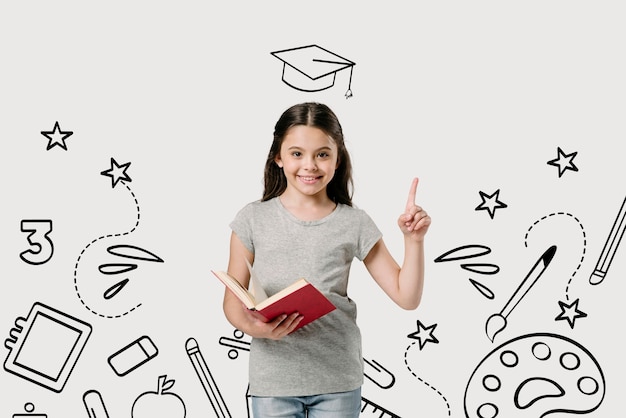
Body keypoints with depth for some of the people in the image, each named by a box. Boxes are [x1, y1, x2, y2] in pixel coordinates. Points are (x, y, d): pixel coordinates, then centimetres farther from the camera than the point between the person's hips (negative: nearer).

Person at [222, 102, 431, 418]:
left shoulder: (354, 223, 1)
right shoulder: (254, 219, -1)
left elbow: (406, 297, 2)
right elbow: (233, 300, 1)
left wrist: (414, 240, -10)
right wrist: (252, 327, -19)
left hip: (338, 381, 1)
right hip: (273, 379, 0)